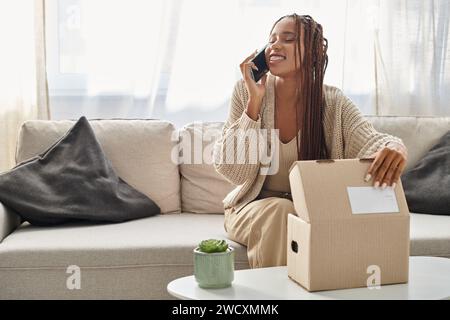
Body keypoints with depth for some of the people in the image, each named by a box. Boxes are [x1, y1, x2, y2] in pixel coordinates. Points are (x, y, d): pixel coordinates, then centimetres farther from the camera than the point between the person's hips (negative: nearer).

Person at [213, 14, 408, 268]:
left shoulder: (333, 102, -6)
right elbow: (234, 172, -13)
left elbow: (370, 140, -22)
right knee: (280, 211, -32)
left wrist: (394, 148, -47)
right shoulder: (246, 93, -9)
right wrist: (254, 103, -23)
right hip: (255, 208, 0)